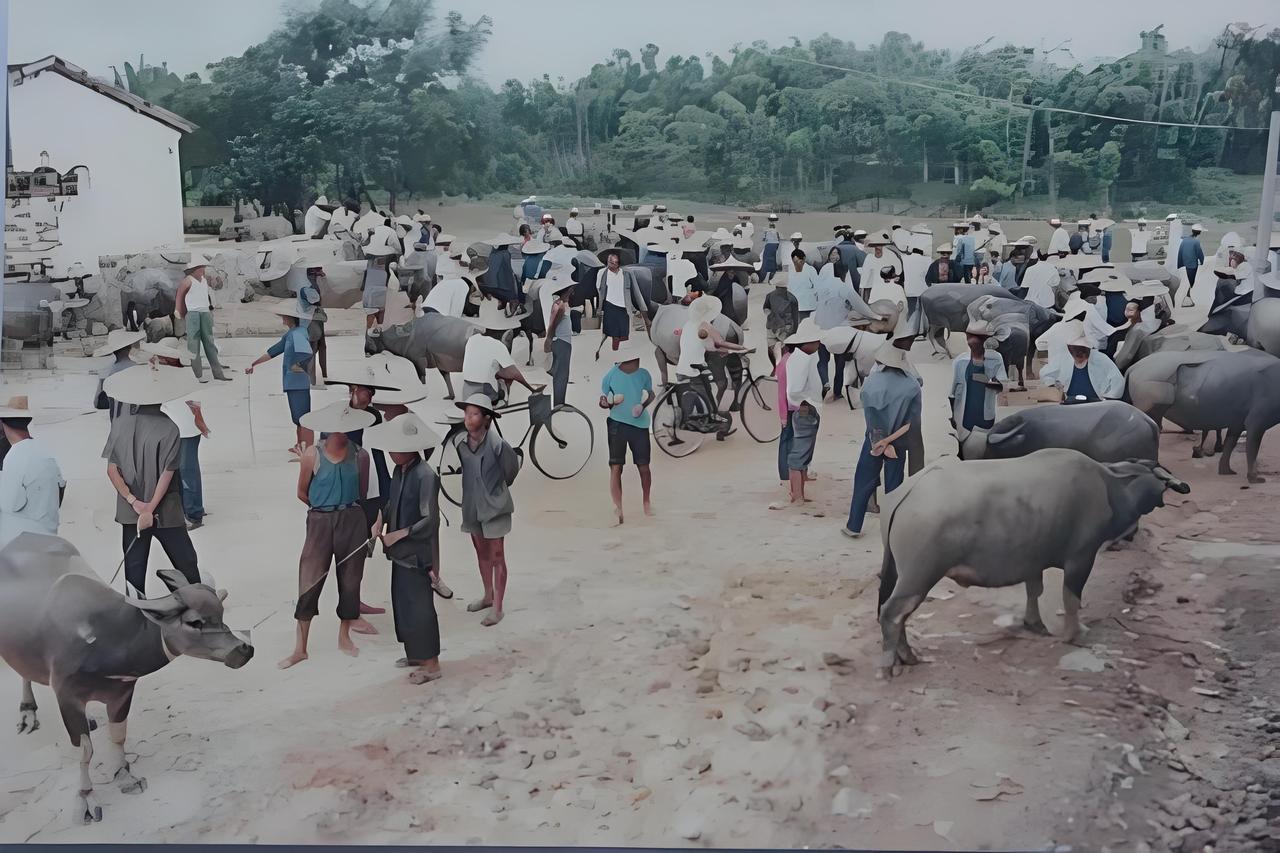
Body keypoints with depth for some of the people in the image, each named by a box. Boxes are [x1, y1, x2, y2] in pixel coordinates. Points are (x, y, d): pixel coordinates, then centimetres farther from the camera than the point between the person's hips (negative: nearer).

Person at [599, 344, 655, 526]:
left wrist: (643, 405, -4)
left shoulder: (643, 374, -2)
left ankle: (646, 502, 30)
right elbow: (602, 400, 3)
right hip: (617, 424, -1)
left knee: (643, 467, 7)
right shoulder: (611, 376, -6)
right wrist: (607, 403, -20)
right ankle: (617, 507, -5)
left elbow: (651, 394, 16)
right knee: (616, 466, -9)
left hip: (640, 424, 2)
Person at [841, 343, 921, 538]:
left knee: (863, 483, 9)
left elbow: (871, 417, -13)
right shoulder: (912, 386, -9)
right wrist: (890, 441, -12)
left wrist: (881, 442, -10)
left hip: (873, 441, 0)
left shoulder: (871, 382, -12)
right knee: (894, 485, 11)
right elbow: (913, 422, -12)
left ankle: (853, 526, 13)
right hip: (898, 443, 1)